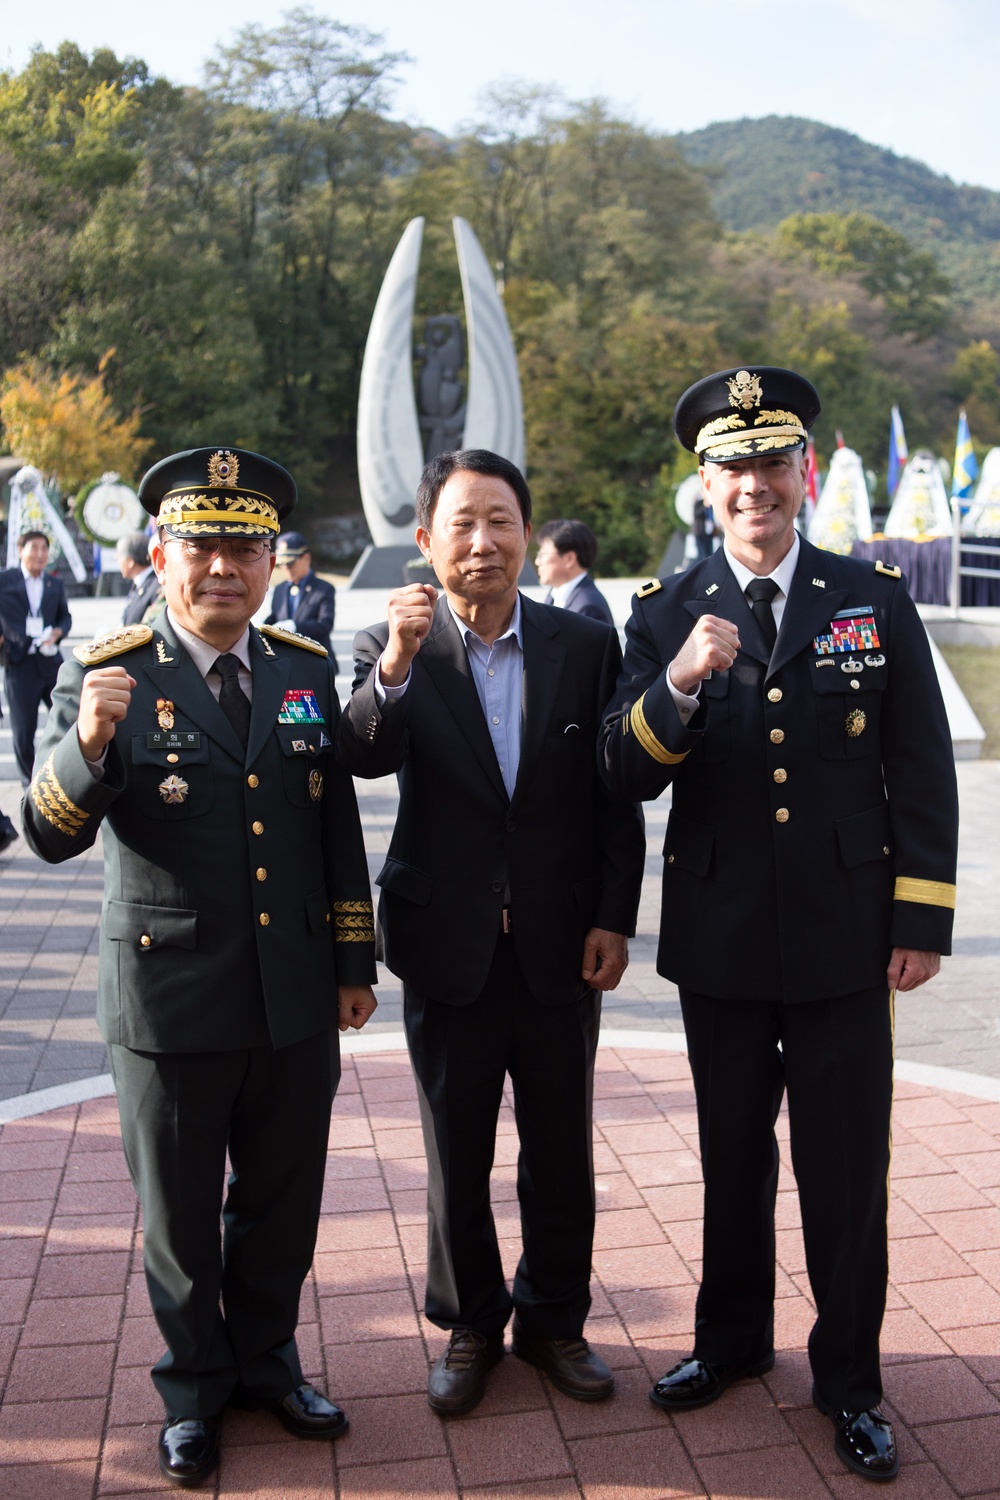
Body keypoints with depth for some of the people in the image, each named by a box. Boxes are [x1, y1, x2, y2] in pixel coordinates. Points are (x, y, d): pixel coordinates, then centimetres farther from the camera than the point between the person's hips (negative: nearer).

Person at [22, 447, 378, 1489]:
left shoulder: (308, 670, 3)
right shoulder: (105, 677, -8)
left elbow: (337, 826, 9)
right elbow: (49, 836, -14)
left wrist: (353, 961, 10)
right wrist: (88, 744, -33)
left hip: (295, 1001, 3)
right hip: (170, 1001, -3)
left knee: (281, 1203, 18)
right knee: (181, 1211, 15)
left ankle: (267, 1362, 42)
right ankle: (195, 1385, 39)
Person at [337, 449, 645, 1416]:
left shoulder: (586, 646, -1)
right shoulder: (392, 649, -3)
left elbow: (616, 795, 0)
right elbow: (364, 759, -20)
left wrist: (613, 920, -4)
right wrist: (394, 667, -36)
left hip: (564, 945, 1)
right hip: (449, 946, -1)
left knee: (561, 1151, 15)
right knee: (456, 1153, 15)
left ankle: (554, 1317, 36)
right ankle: (469, 1324, 36)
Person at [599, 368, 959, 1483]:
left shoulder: (877, 601, -1)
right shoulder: (666, 615, -1)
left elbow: (922, 773, 1)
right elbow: (625, 777, -9)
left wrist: (922, 922, -3)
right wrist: (679, 685, -27)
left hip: (844, 941, 0)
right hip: (720, 940, 1)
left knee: (848, 1171, 10)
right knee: (733, 1157, 18)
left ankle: (848, 1378, 31)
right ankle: (732, 1337, 40)